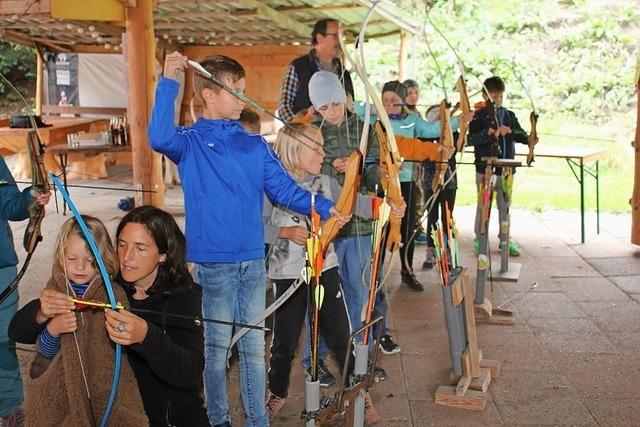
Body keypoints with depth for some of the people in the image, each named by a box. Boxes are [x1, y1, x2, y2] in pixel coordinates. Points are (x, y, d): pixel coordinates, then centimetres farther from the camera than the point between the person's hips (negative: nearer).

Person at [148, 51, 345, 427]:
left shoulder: (255, 145, 9)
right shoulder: (190, 142, -3)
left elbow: (283, 187, 4)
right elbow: (160, 138, -25)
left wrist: (323, 207, -10)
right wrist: (168, 83, -27)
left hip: (253, 258, 4)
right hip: (213, 260, -4)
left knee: (254, 345, 13)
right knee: (218, 344, 9)